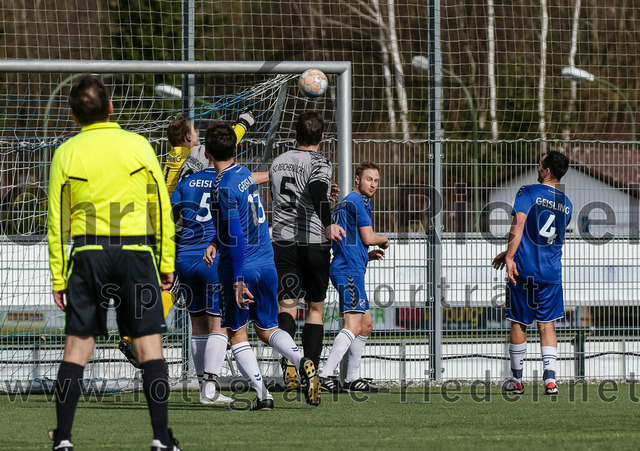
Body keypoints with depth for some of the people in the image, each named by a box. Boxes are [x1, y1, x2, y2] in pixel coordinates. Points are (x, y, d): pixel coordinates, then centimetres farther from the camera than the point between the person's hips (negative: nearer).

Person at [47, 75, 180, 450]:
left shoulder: (66, 154, 2)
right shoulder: (138, 146, 1)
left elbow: (57, 220, 3)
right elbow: (161, 208, 2)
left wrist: (58, 278, 8)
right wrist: (167, 263, 9)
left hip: (87, 254, 1)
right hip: (136, 251, -1)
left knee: (77, 346, 6)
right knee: (150, 345, 0)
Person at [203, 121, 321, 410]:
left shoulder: (223, 187, -16)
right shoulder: (245, 174, 9)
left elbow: (236, 236, -22)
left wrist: (238, 280, -22)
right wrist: (216, 243, 13)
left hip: (239, 268, -7)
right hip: (266, 264, 7)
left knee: (237, 334, 7)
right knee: (267, 329, 17)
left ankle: (262, 394, -3)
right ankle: (302, 362, -11)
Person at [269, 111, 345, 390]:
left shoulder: (278, 162, 13)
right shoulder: (319, 163, -5)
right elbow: (317, 192, -27)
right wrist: (328, 224, -40)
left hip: (282, 242, 3)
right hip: (315, 243, -3)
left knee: (286, 305, -6)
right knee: (315, 308, 11)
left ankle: (287, 360, -32)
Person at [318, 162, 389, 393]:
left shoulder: (344, 203, 24)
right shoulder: (358, 201, -6)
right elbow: (368, 237, -11)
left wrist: (368, 255, 21)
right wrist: (384, 240, 9)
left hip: (344, 268, 11)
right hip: (350, 270, -11)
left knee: (366, 324, 17)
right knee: (353, 325, -18)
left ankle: (352, 378, 18)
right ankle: (326, 374, -29)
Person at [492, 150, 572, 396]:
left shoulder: (528, 192, -5)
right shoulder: (567, 204, 12)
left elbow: (519, 225, -18)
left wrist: (510, 257, -20)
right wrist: (511, 253, 25)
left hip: (524, 269, -4)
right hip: (551, 272, 4)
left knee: (518, 323, 7)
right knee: (547, 324, 8)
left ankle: (517, 379, 15)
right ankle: (550, 378, -5)